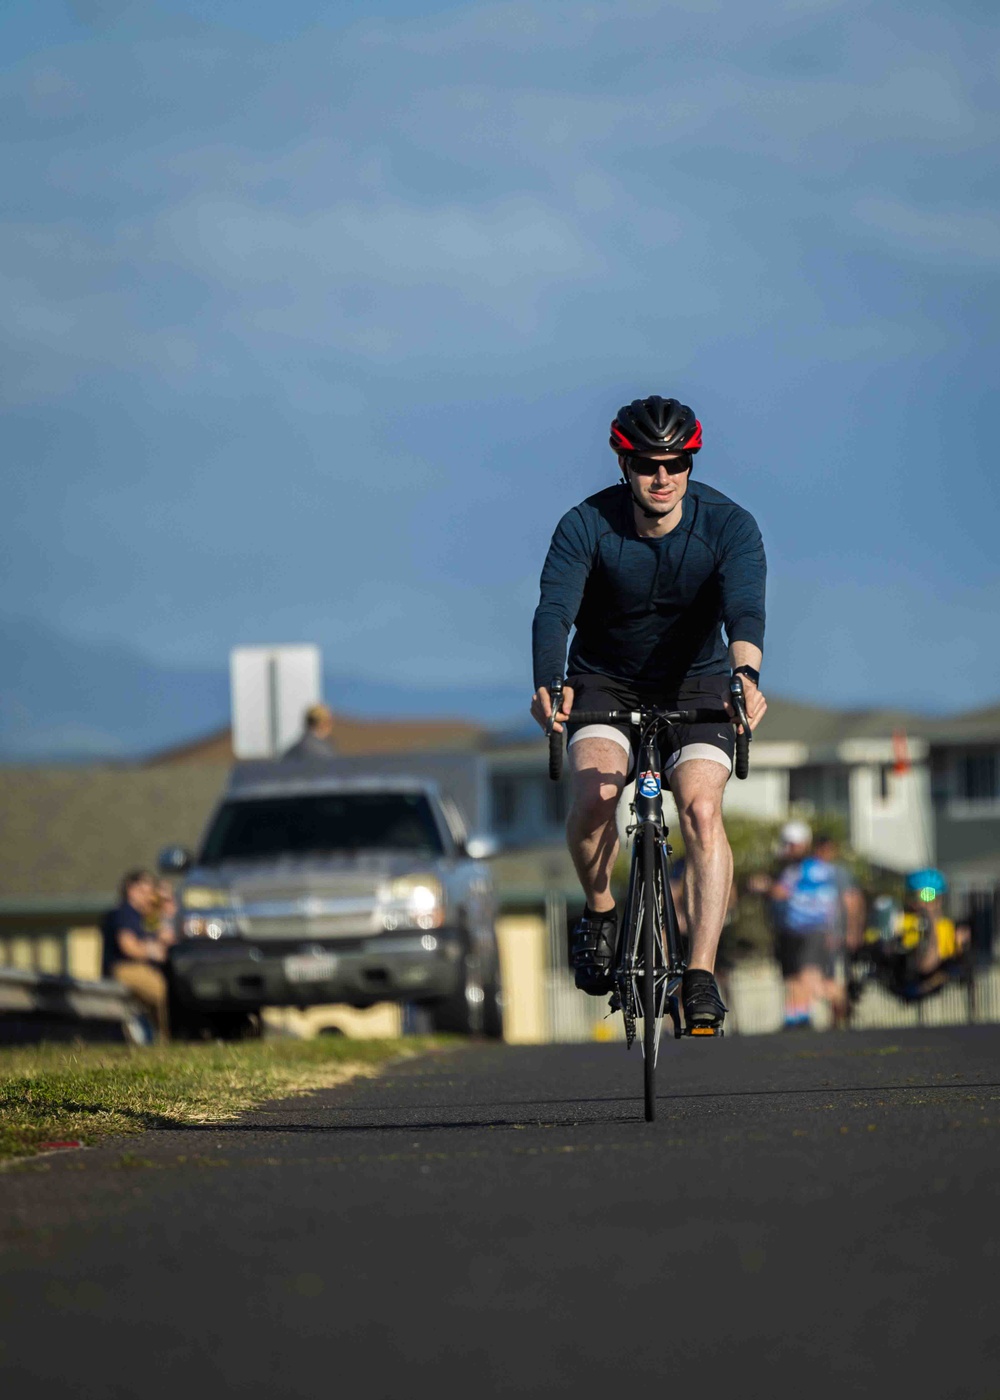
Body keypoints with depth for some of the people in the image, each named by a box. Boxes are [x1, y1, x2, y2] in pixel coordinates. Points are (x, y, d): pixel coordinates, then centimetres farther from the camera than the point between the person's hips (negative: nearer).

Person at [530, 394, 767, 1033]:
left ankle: (702, 976, -22)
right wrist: (549, 684, -52)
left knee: (702, 809, -23)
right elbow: (554, 610, -32)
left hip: (696, 683, 0)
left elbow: (746, 609, -35)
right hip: (605, 681, 0)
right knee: (596, 791, -28)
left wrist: (747, 677, -56)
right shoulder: (586, 526, -19)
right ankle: (600, 913, -1)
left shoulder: (729, 525, -19)